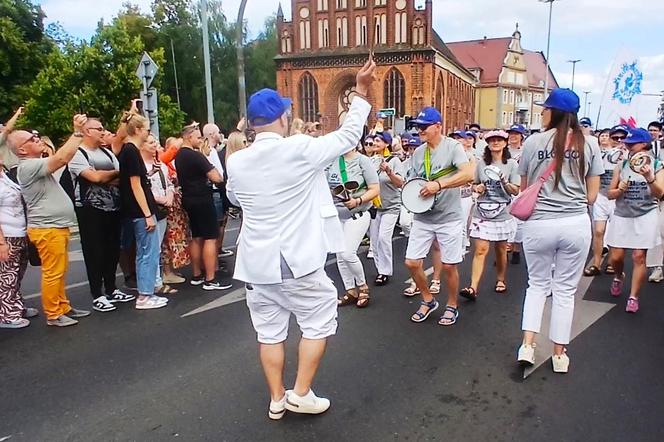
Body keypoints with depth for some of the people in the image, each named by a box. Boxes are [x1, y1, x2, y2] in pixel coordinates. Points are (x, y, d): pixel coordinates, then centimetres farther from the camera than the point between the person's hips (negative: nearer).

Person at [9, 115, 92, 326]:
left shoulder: (36, 164, 17)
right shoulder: (28, 166, -18)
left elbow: (63, 158, 19)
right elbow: (61, 158, -28)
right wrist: (77, 132, -23)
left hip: (56, 227, 11)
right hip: (47, 229, -11)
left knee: (60, 271, 17)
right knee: (52, 273, -3)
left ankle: (63, 307, 27)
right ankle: (53, 315, 7)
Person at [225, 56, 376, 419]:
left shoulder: (236, 162, 0)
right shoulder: (299, 150, -14)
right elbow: (348, 136, -4)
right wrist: (361, 93, 6)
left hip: (257, 262, 5)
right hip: (297, 260, -4)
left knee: (270, 331, 15)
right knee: (318, 322, 14)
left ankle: (277, 400, 26)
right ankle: (301, 393, 18)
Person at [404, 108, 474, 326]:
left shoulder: (453, 147, -9)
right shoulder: (418, 153, 8)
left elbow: (469, 173, -24)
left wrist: (439, 184, -29)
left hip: (449, 218, -5)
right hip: (422, 218, 5)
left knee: (448, 265, 4)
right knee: (412, 262, 3)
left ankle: (452, 306, 27)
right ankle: (428, 300, 26)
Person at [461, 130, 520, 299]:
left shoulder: (511, 164, 1)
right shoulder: (481, 163, 6)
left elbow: (516, 191, -1)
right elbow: (474, 185, 15)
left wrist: (504, 182, -18)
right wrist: (477, 188, -7)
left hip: (502, 213, 0)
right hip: (482, 212, 1)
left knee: (500, 249, 12)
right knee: (480, 250, -7)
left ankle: (500, 280, 34)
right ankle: (473, 288, -12)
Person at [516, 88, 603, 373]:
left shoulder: (534, 141, -3)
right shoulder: (589, 144, 1)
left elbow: (523, 187, 7)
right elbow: (592, 194, 4)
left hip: (538, 224, -1)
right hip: (576, 224, 1)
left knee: (537, 284, 18)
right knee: (565, 289, 12)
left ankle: (527, 345, 10)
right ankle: (559, 355, 22)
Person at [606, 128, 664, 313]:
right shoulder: (621, 165, 3)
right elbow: (610, 194, 5)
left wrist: (649, 177, -25)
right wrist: (620, 190, -16)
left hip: (645, 216, -2)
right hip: (621, 216, 2)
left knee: (639, 257, -4)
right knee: (615, 257, 2)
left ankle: (633, 297, 7)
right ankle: (619, 277, 36)